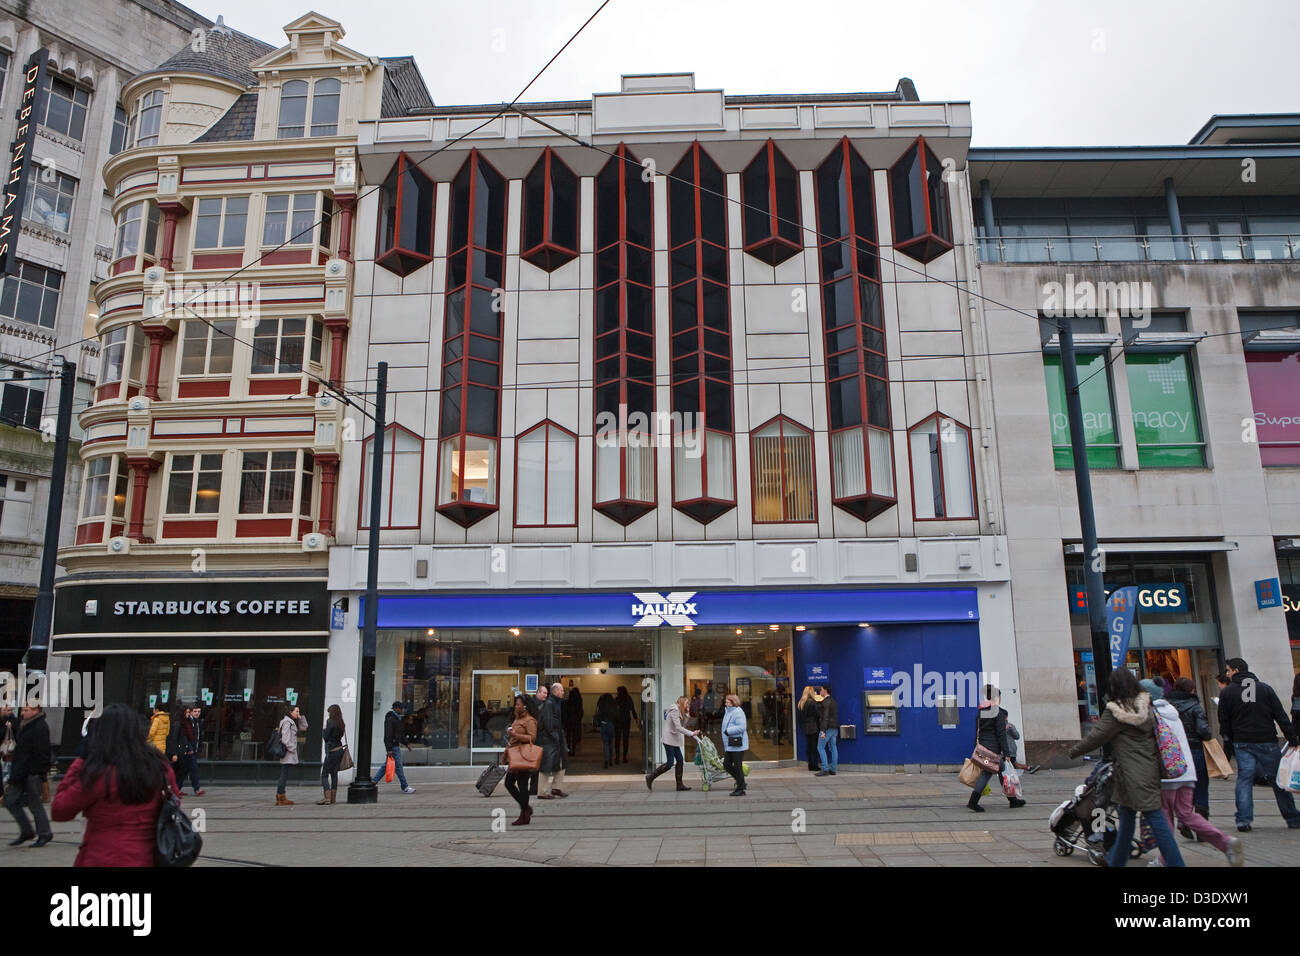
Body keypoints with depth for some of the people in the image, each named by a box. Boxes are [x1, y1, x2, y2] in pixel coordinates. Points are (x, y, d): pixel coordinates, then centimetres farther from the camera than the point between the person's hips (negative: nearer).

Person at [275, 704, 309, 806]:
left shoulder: (292, 722, 18)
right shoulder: (287, 722, -12)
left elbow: (304, 727, 23)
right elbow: (285, 737, -18)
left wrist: (301, 717, 10)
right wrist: (291, 748, -17)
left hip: (289, 752, 10)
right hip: (287, 752, -10)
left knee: (283, 775, 12)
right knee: (284, 775, -8)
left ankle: (279, 797, 16)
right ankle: (281, 798, -6)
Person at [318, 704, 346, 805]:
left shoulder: (330, 722, -14)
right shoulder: (341, 723, 9)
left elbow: (326, 737, -13)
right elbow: (340, 735, 11)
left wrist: (323, 730, 5)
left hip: (332, 751, -8)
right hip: (339, 749, 8)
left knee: (324, 774, -3)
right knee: (334, 773, 12)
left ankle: (327, 797, -12)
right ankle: (333, 797, 14)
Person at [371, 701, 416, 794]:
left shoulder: (397, 718, 17)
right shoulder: (390, 719, -14)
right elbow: (388, 735, -20)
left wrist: (407, 744, 22)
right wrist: (389, 749, -25)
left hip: (396, 744, 10)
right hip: (393, 746, -10)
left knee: (386, 764, 13)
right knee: (398, 765, -6)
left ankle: (374, 780, 18)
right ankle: (405, 787, -3)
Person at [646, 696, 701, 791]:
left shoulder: (678, 711, 15)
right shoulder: (674, 711, -16)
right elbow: (678, 728, -23)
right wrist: (692, 733, -23)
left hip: (674, 739, 10)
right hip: (669, 739, -10)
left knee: (680, 761, 5)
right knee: (670, 763, -9)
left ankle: (679, 784, 8)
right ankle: (650, 777, 1)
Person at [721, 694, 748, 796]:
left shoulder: (738, 712, -15)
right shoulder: (727, 712, 16)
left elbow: (742, 727, -24)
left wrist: (728, 731, -20)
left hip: (738, 745, -10)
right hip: (730, 745, 10)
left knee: (737, 766, -4)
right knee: (727, 764, 11)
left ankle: (740, 789, 5)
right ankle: (741, 782, 25)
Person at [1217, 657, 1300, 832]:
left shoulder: (1228, 691, 1)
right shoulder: (1265, 688, 4)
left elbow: (1224, 721, 2)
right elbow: (1281, 716, 1)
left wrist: (1230, 739, 14)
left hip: (1242, 743, -1)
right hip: (1267, 742, 1)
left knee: (1244, 779, -1)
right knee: (1278, 779, 10)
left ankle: (1243, 819, -9)